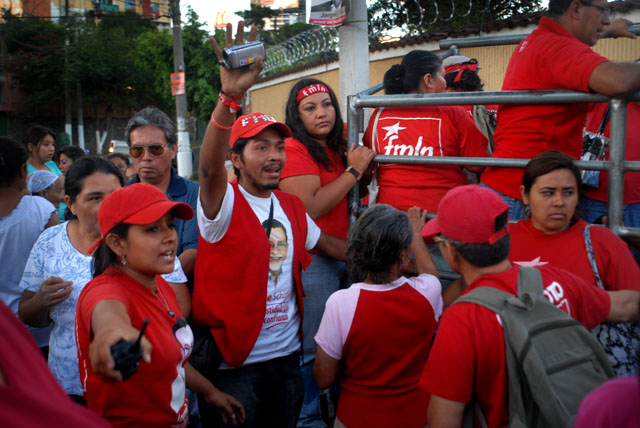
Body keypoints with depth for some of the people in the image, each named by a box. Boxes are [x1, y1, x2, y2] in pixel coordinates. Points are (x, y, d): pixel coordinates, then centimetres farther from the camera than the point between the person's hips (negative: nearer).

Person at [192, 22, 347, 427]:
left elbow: (327, 243, 19)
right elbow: (209, 168, -34)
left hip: (287, 354, 6)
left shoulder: (292, 206, 7)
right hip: (234, 363, -6)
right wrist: (231, 97, -48)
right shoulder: (225, 204, -13)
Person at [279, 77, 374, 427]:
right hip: (311, 260, -8)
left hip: (341, 254, 8)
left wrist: (361, 167, 7)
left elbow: (351, 198, 26)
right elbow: (310, 207, -20)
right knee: (311, 349, -2)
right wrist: (354, 170, -12)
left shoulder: (336, 149, 13)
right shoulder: (294, 150, -12)